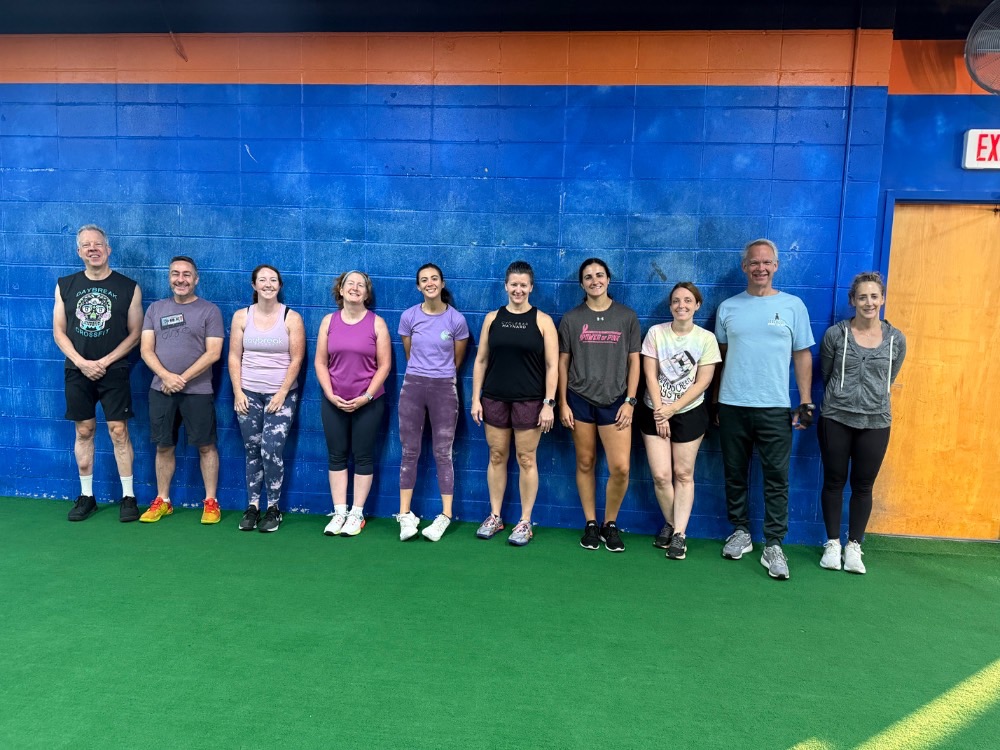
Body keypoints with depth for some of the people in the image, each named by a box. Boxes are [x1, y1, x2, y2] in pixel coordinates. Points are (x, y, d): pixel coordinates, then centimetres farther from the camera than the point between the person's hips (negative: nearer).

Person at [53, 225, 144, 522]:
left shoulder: (128, 287, -2)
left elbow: (135, 333, -2)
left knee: (118, 431, -2)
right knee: (84, 431, 8)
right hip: (77, 371, 3)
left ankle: (128, 496, 7)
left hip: (114, 371, -2)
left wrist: (105, 362, -11)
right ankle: (86, 496, 18)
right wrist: (82, 363, -9)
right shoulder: (65, 285, 5)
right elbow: (59, 331, 4)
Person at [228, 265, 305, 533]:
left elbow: (296, 360, -5)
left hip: (282, 395, -2)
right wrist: (237, 392, -4)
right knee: (252, 451, 7)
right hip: (248, 394, 3)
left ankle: (273, 509, 4)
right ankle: (252, 507, 17)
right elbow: (234, 357, 4)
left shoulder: (292, 318, -3)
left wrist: (282, 394, -10)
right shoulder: (241, 316, 4)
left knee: (271, 449, -10)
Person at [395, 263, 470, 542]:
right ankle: (405, 515, 14)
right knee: (410, 452, 6)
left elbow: (457, 360, 8)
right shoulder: (409, 317, 0)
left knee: (442, 454, 3)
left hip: (444, 389, -2)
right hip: (412, 386, 2)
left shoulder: (457, 319, -4)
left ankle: (445, 516, 11)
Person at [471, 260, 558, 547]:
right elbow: (481, 361, 7)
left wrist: (549, 403, -10)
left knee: (526, 460, 4)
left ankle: (525, 522, 16)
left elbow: (552, 366, -4)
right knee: (497, 456, 10)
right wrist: (476, 399, 2)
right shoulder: (493, 318, 6)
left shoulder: (542, 320, -2)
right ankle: (494, 516, 24)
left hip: (530, 401, -3)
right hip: (495, 399, 3)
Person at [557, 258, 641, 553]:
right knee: (585, 464, 6)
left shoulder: (627, 316, 4)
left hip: (614, 400, 0)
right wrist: (562, 403, 0)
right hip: (580, 399, 1)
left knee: (621, 468, -8)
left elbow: (634, 362, 5)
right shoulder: (571, 319, 4)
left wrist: (630, 401, -3)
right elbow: (563, 363, 5)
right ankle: (590, 524, 21)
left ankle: (610, 524, 14)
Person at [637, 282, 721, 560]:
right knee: (661, 475, -3)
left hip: (689, 413, 0)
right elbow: (650, 375, -5)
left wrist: (672, 409, -12)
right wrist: (659, 412, -10)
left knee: (683, 474, 3)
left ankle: (680, 534, 10)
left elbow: (702, 382, -7)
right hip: (655, 412, 1)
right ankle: (670, 523, 20)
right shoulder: (656, 332, -3)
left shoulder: (706, 338, -4)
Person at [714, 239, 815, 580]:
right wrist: (714, 401, 9)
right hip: (732, 406, 2)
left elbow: (802, 355, 6)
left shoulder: (792, 306, 4)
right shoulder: (728, 308, 7)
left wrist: (806, 402, 0)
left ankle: (773, 545, 7)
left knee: (776, 478, -1)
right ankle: (740, 532, 25)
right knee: (735, 474, 10)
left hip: (775, 407, -1)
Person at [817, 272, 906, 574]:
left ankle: (854, 546, 22)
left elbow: (889, 381, 11)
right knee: (834, 481, 8)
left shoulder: (896, 339, 0)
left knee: (863, 485, 9)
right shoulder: (835, 334, -5)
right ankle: (833, 543, 22)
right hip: (836, 420, -1)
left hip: (875, 423, 1)